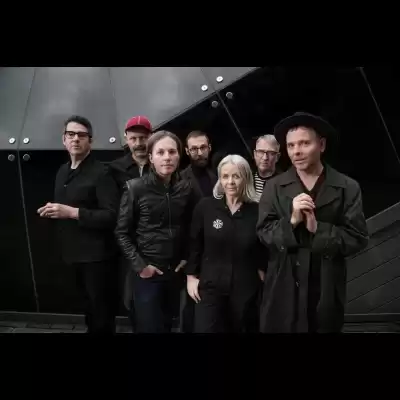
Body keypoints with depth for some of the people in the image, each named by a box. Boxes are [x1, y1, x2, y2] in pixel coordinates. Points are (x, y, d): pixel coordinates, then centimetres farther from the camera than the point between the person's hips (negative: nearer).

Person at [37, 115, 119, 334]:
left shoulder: (100, 173, -13)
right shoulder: (62, 171, 13)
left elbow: (112, 216, -20)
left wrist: (72, 212, -23)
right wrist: (52, 211, 5)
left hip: (96, 255, -7)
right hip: (73, 253, 7)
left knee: (100, 308, 2)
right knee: (88, 304, 17)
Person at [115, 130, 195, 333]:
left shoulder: (186, 188, 1)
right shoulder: (135, 188, -10)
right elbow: (122, 232, -6)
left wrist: (186, 258, 4)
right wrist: (139, 265, -12)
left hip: (175, 271, 4)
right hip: (146, 273, -4)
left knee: (167, 324, 17)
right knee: (149, 327, 4)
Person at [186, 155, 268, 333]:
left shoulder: (257, 211, -6)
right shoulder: (205, 206, -6)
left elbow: (264, 250, 3)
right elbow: (194, 244, 2)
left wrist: (262, 276, 4)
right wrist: (191, 276, 2)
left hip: (246, 289, 1)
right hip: (210, 286, -1)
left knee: (241, 328, 16)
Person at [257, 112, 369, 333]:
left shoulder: (348, 188, -4)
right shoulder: (274, 187, -1)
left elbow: (358, 238, -8)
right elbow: (263, 233, -6)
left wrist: (318, 229, -19)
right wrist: (291, 221, -21)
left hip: (328, 290, 0)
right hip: (284, 288, 1)